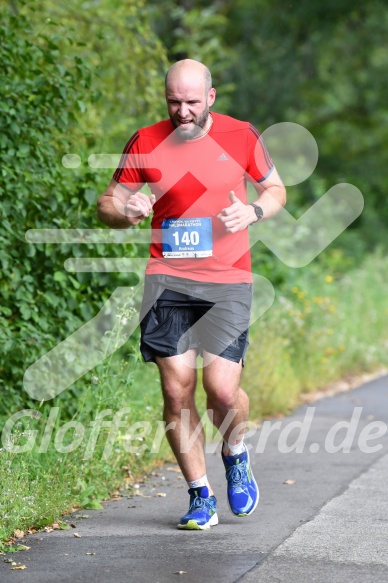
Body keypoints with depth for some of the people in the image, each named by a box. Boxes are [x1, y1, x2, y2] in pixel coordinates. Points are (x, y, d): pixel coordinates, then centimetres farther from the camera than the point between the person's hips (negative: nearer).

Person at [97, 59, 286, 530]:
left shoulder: (241, 137, 4)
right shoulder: (144, 144, 4)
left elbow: (276, 189, 17)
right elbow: (107, 204, 12)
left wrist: (253, 212, -5)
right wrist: (125, 211, -12)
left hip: (227, 282, -1)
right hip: (167, 279, 1)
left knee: (222, 388, -12)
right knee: (176, 391, -3)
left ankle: (235, 455, 22)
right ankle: (200, 496, 12)